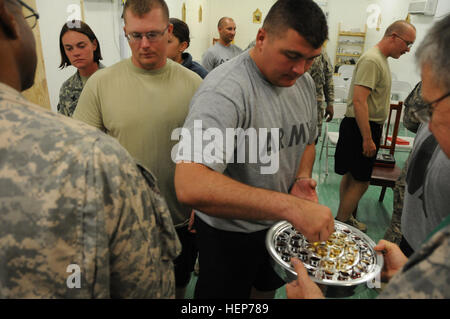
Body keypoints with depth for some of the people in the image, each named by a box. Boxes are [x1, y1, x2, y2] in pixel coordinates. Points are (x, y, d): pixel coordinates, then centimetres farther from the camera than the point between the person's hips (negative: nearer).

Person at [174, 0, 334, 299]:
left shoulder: (305, 83, -3)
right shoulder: (224, 91, -30)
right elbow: (190, 186, -42)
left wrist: (303, 178, -9)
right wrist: (290, 206, -45)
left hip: (281, 224, 7)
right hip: (229, 235, -6)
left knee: (267, 289, 28)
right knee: (229, 291, 19)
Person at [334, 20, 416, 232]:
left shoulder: (381, 59, 16)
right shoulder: (371, 60, -17)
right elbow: (359, 101, -26)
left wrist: (374, 133, 25)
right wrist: (368, 139, -26)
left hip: (369, 127, 10)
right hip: (361, 128, -10)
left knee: (351, 175, 15)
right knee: (361, 181, -4)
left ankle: (345, 219, 27)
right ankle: (340, 224, 7)